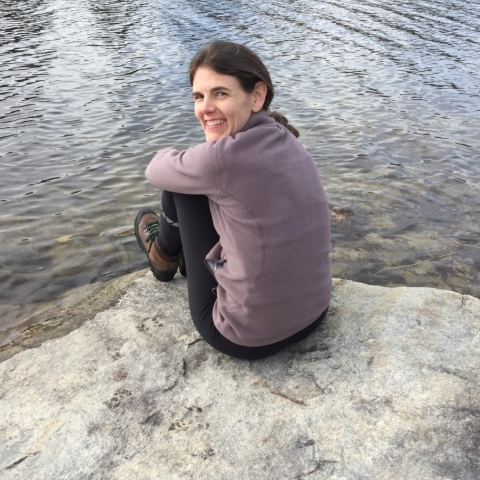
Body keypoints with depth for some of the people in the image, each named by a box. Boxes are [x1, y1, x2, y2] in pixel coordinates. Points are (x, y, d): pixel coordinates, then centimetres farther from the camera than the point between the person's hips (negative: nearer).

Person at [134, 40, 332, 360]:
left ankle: (165, 256, 34)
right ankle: (186, 256, 50)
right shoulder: (285, 140, -1)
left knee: (181, 181, 3)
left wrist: (173, 155, 19)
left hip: (246, 338, -7)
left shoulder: (225, 156, -25)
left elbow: (158, 171, -2)